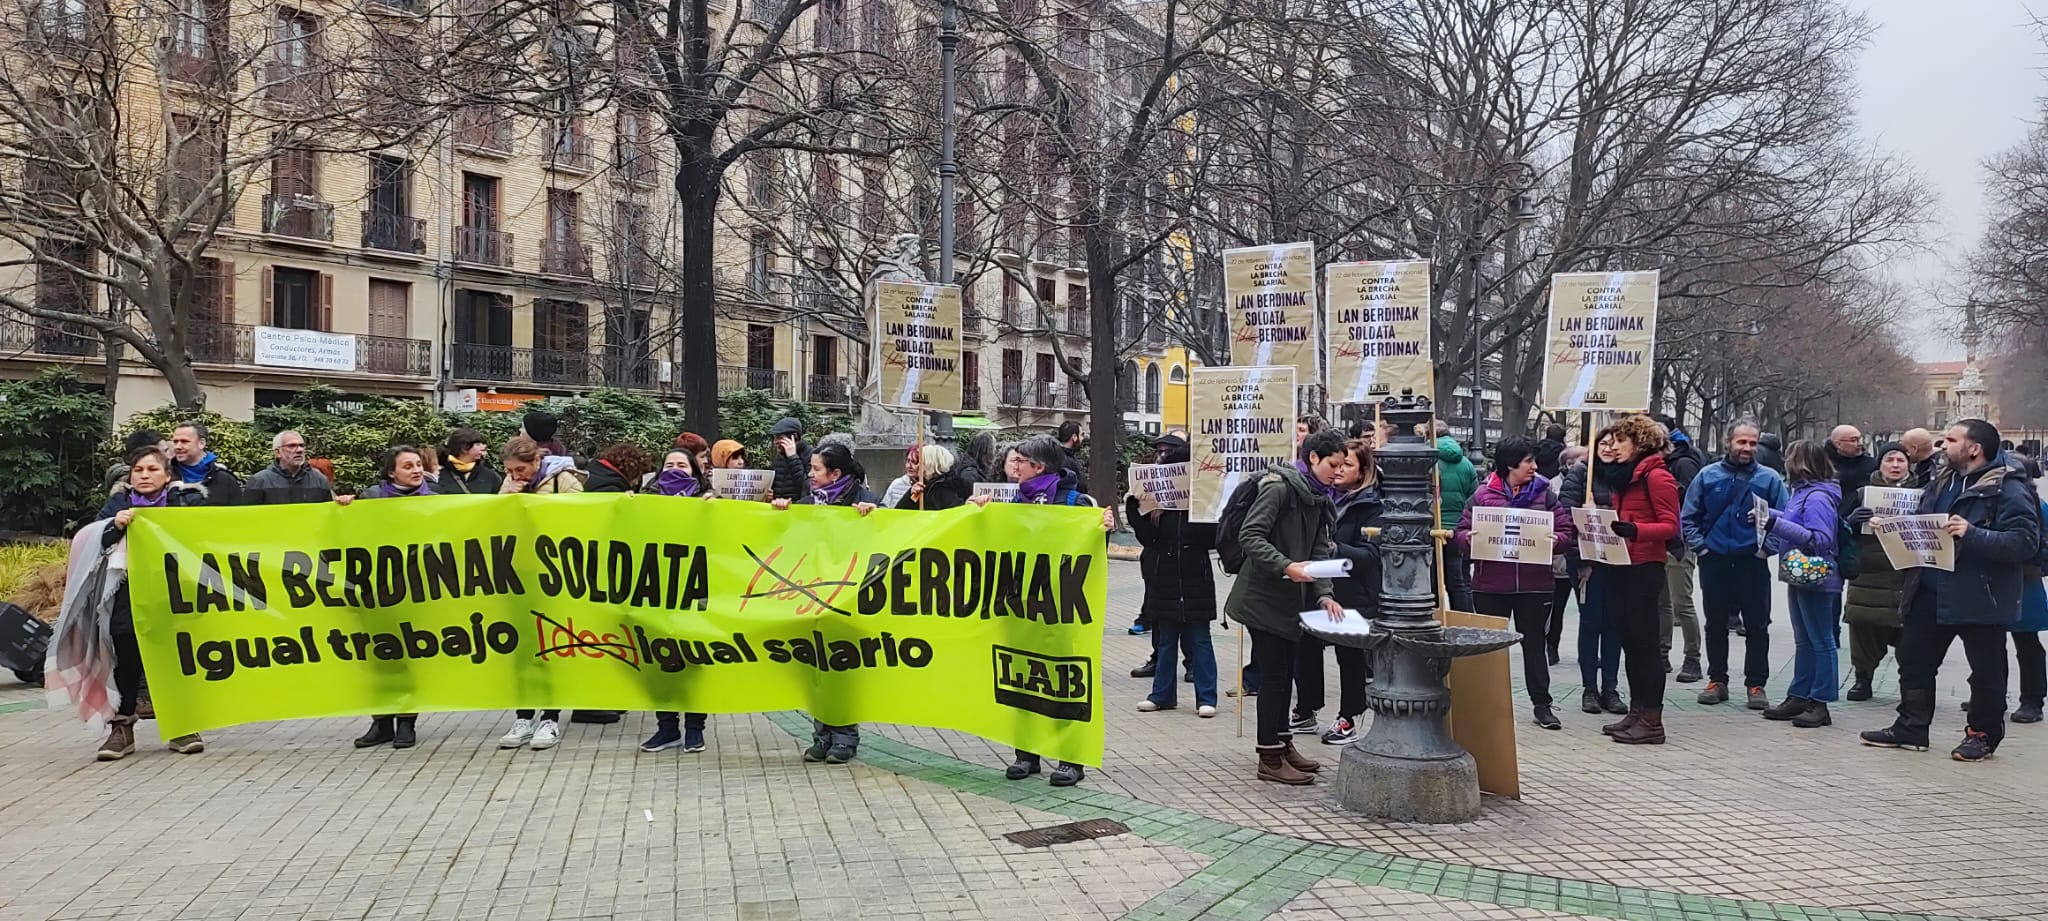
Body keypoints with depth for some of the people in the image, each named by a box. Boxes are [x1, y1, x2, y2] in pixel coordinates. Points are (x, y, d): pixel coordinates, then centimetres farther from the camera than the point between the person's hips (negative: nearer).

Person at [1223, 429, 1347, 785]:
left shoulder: (1320, 498, 11)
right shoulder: (1279, 487, -16)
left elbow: (1318, 550, 10)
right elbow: (1250, 535, -23)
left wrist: (1324, 594, -3)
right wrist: (1286, 567, -32)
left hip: (1291, 599, 9)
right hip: (1264, 596, -8)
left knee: (1285, 672, 15)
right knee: (1274, 674, -4)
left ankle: (1282, 744, 27)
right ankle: (1270, 759, 3)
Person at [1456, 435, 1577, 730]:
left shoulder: (1543, 493, 4)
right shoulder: (1483, 494, -1)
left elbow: (1567, 529, 1)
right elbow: (1461, 532, 1)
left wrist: (1555, 540, -19)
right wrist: (1468, 538, -21)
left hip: (1534, 584, 1)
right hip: (1491, 584, -1)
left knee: (1534, 643, 10)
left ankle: (1541, 704, 19)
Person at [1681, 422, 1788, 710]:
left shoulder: (1770, 478, 0)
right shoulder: (1708, 475, 3)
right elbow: (1690, 516, 6)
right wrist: (1699, 546, -3)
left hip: (1753, 562, -1)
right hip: (1714, 560, 1)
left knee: (1757, 626, 3)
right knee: (1715, 624, 9)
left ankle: (1756, 685, 11)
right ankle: (1717, 681, 19)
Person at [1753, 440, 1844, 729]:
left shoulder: (1818, 497, -17)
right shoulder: (1802, 492, 11)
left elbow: (1820, 540, -25)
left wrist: (1777, 524, -28)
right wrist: (1767, 522, 6)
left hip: (1816, 579, -10)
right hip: (1800, 576, 10)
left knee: (1821, 641, -1)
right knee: (1803, 641, 15)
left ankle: (1820, 704, 4)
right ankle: (1799, 697, 23)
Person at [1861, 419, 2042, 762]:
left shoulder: (2008, 489, -13)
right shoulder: (1942, 483, 12)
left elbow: (2025, 542, -23)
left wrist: (1973, 534, -32)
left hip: (1979, 596, -8)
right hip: (1932, 590, 8)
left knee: (1986, 670, 7)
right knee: (1913, 658, 12)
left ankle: (1983, 735, 21)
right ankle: (1911, 727, 22)